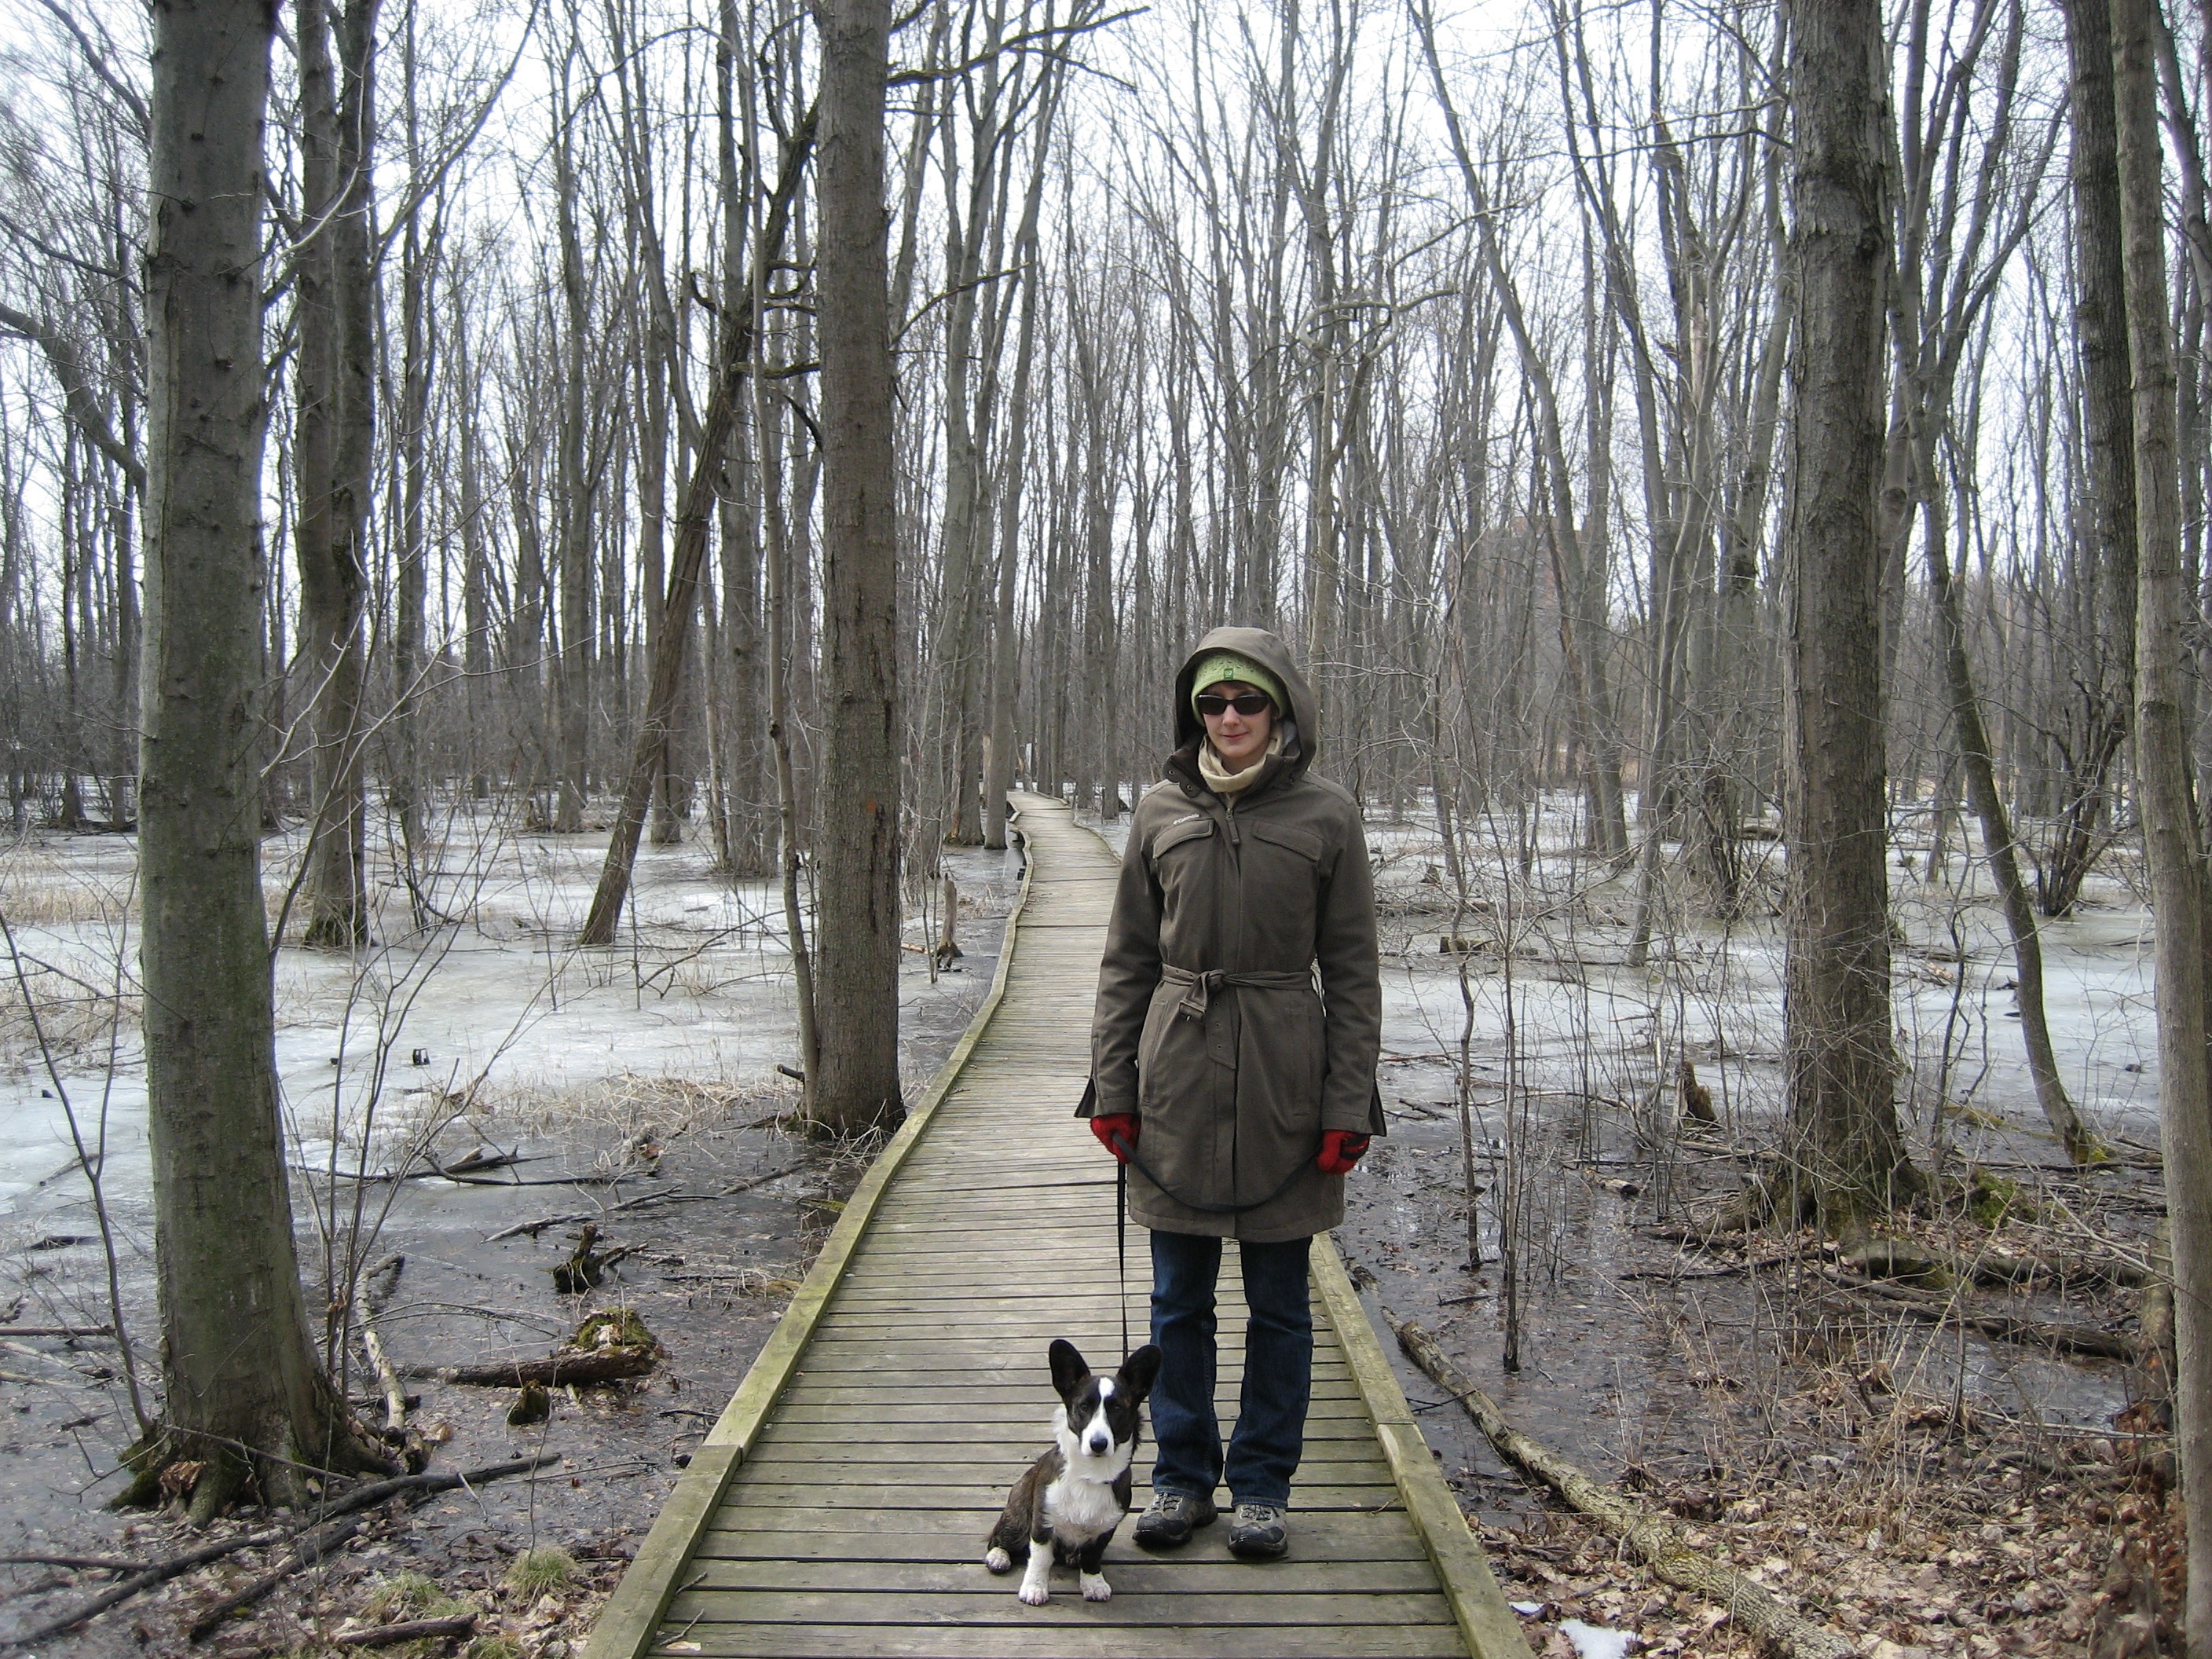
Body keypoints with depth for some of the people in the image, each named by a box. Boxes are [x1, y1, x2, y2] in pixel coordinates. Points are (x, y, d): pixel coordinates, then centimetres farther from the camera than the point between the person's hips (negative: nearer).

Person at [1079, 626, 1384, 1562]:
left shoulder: (1326, 817, -2)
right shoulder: (1162, 812, 4)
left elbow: (1352, 972, 0)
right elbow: (1127, 961, 8)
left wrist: (1347, 1108, -5)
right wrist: (1111, 1087, 2)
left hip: (1283, 1087, -2)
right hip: (1176, 1081, 2)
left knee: (1278, 1302, 9)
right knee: (1179, 1298, 10)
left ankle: (1262, 1484, 24)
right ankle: (1183, 1475, 26)